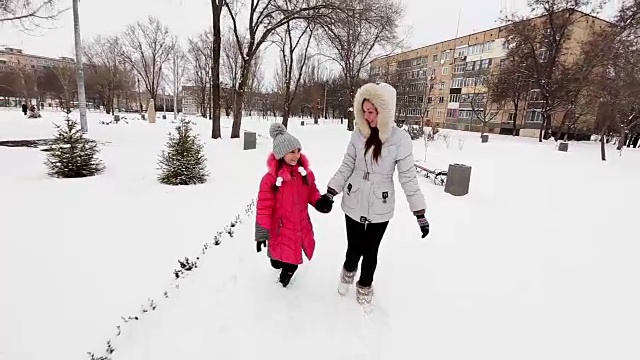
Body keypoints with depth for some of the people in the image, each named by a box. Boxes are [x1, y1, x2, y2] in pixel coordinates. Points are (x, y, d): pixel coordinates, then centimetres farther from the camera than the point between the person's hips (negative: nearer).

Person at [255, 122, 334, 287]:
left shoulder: (306, 173, -5)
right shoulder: (270, 178, -18)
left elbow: (312, 193, 9)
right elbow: (264, 208, -15)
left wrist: (320, 202, -13)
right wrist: (261, 234, -13)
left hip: (302, 228, 4)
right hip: (281, 230, -3)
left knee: (294, 261, 17)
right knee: (278, 263, 8)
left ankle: (288, 270, 52)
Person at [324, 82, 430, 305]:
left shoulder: (400, 139, -12)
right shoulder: (359, 134, -5)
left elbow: (408, 177, -8)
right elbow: (346, 167, 1)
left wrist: (420, 212, -7)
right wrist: (330, 193, -5)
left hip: (380, 208, -1)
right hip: (354, 203, 2)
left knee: (370, 251, 12)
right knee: (354, 248, 12)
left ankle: (365, 286, 40)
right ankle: (349, 271, 47)